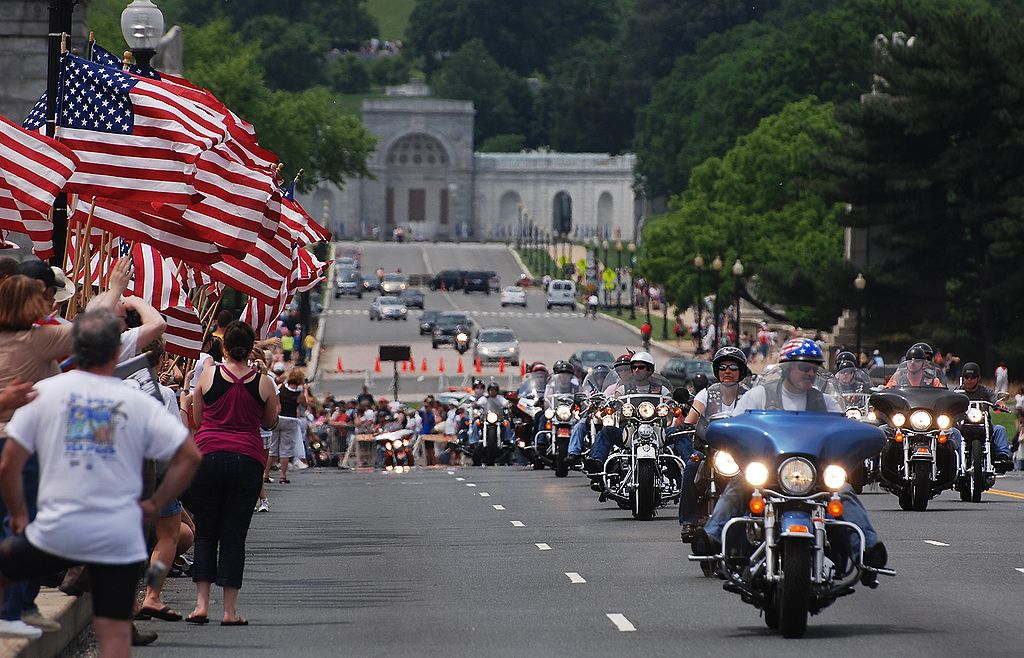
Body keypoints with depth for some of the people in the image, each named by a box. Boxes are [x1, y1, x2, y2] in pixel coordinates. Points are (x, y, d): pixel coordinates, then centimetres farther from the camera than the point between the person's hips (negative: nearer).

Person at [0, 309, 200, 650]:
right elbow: (189, 456, 0)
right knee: (116, 633, 5)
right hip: (121, 540, 1)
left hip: (57, 533, -1)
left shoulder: (44, 392, 0)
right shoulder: (139, 403, 2)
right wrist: (154, 505, 9)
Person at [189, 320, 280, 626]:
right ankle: (230, 609, 3)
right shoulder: (262, 381, 1)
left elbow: (197, 419, 10)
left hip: (208, 455, 0)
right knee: (234, 535, 5)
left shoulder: (209, 375, 0)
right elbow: (270, 422, 17)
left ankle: (201, 603, 1)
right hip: (247, 460, 0)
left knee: (205, 533, 10)